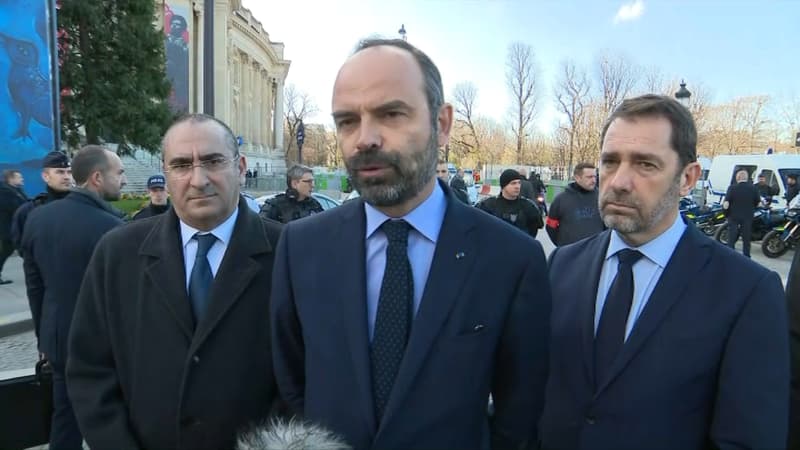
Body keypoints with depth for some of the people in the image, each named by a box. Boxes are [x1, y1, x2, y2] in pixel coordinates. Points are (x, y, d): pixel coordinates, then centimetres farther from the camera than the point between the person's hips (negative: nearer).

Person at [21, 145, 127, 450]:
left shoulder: (38, 217, -2)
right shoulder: (110, 227, -24)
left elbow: (34, 284, 6)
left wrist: (43, 334, 17)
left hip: (59, 338, 6)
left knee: (64, 414, 20)